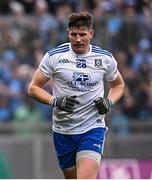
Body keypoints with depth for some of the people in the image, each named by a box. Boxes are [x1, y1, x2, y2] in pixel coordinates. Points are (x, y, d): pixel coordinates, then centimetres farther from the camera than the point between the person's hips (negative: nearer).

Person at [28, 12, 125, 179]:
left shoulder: (105, 58, 0)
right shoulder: (54, 56, -5)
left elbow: (118, 85, 18)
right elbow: (33, 88, 0)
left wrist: (110, 101, -3)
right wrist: (54, 101, -18)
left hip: (93, 129, -1)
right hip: (63, 131, 1)